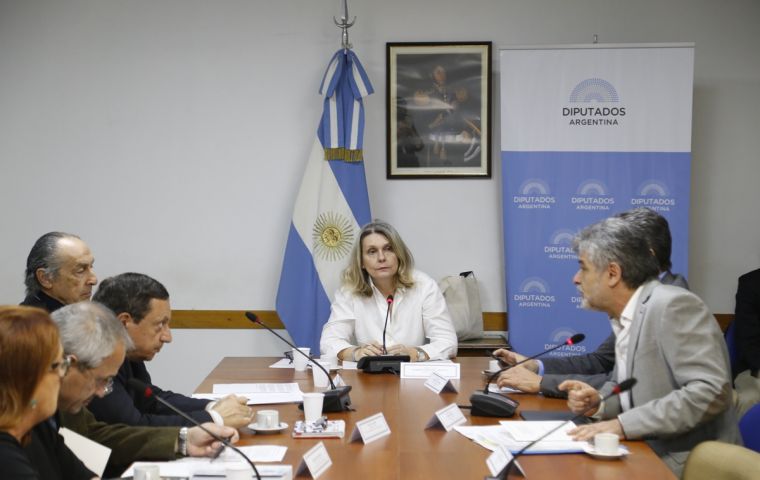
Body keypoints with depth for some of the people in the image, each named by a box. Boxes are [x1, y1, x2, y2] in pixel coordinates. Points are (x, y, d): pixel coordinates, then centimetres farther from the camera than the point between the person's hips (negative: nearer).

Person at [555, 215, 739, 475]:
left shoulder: (673, 306, -16)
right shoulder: (625, 317, 10)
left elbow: (710, 391, -25)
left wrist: (623, 424, -26)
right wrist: (598, 401, -3)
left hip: (689, 464, -7)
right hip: (650, 457, 8)